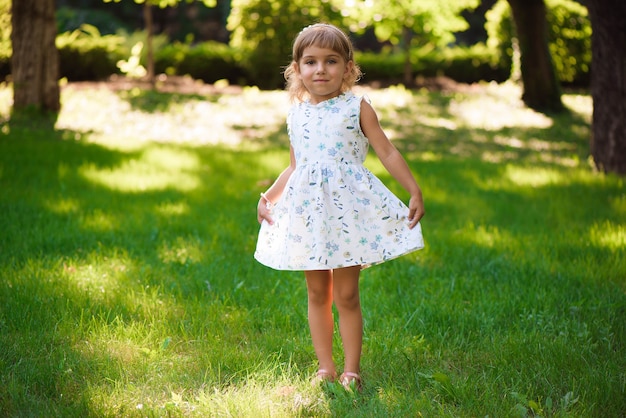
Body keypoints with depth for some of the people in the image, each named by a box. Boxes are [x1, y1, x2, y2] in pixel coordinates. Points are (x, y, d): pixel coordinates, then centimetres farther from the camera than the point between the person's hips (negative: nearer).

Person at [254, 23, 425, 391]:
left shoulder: (357, 108, -2)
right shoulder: (296, 114, 9)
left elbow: (387, 152, -2)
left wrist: (415, 191, -7)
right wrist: (269, 196, 9)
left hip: (349, 207, -3)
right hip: (307, 209, 4)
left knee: (346, 295, 1)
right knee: (317, 294, 9)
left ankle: (352, 369, 12)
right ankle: (325, 367, 18)